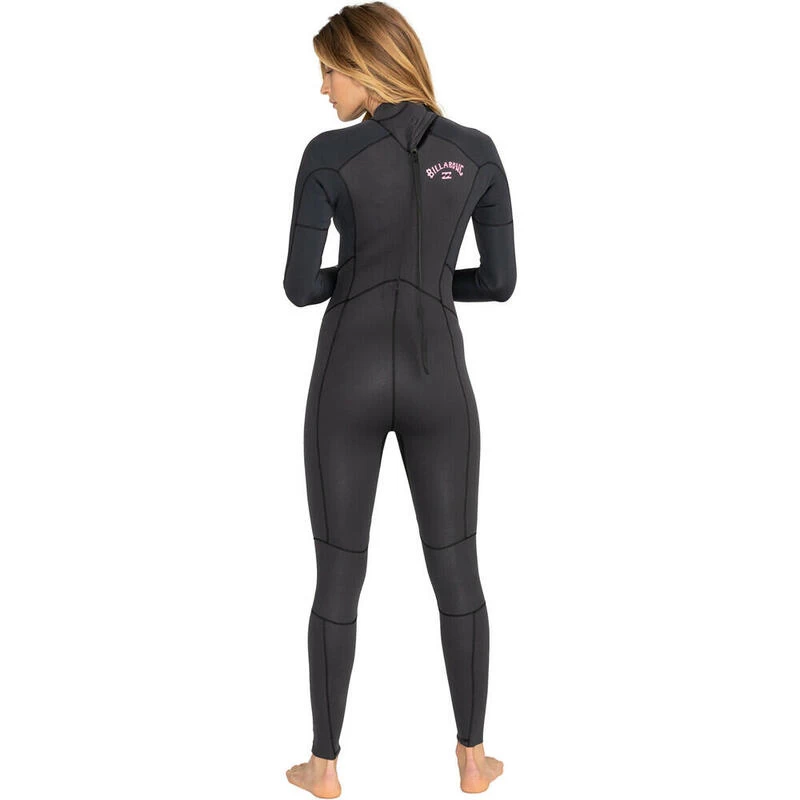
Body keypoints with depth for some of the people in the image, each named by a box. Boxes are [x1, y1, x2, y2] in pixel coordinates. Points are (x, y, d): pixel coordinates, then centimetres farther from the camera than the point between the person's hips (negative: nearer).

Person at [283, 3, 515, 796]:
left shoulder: (328, 154, -7)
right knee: (456, 569, 15)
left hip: (349, 381, -1)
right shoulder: (478, 152, 2)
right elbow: (500, 281, 5)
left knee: (338, 575, 10)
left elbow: (299, 287, -6)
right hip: (436, 381, 2)